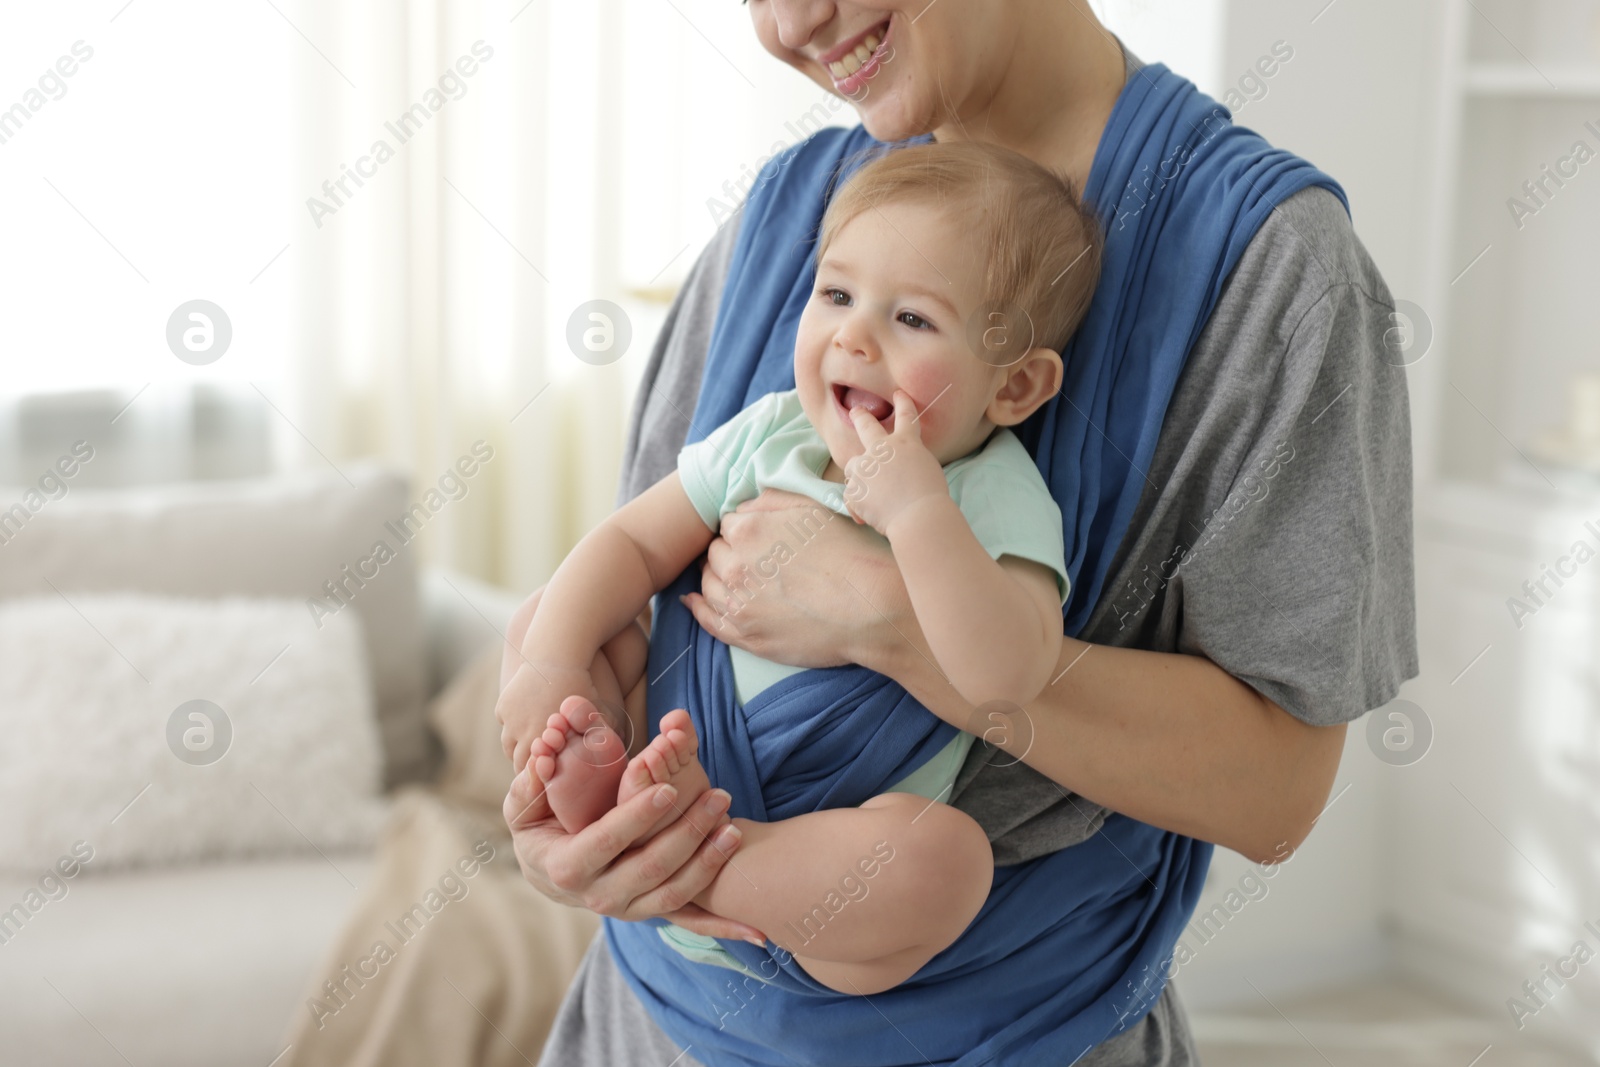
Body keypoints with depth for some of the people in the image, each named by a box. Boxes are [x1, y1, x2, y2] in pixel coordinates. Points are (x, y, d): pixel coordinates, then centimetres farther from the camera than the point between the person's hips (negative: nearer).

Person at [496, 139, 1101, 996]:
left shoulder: (1000, 502, -13)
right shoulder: (771, 434, 2)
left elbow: (1009, 677, -31)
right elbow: (635, 542, 4)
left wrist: (916, 510, -35)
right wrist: (551, 661, -12)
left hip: (830, 856, -5)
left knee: (945, 854, -36)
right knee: (555, 620, 0)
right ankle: (599, 781, -25)